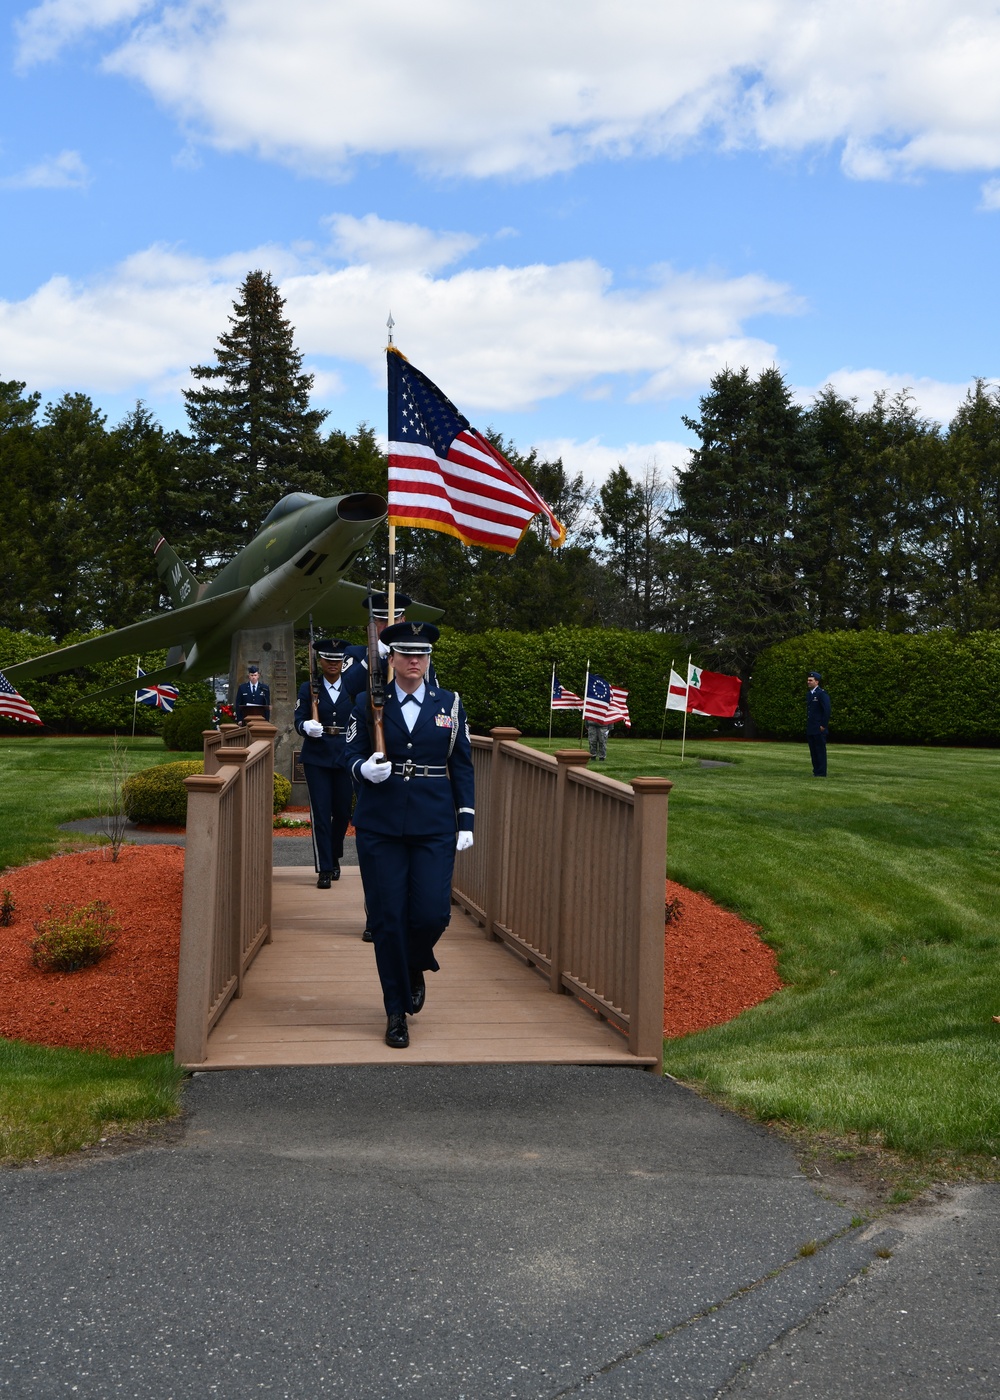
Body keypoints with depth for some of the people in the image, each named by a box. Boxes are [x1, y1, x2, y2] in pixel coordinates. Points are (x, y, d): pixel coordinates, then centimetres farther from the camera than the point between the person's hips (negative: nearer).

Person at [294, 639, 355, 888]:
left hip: (345, 758, 2)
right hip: (317, 758, -2)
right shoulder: (308, 689, 5)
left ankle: (334, 859, 30)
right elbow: (299, 720, -1)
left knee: (343, 811, 7)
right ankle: (324, 869, -3)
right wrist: (306, 727, -23)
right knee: (320, 812, -6)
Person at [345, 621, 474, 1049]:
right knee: (388, 919, -1)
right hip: (380, 828, 0)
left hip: (434, 828, 0)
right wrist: (365, 769, -17)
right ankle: (396, 1011, 12)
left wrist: (466, 821, 3)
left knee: (432, 914, -9)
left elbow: (462, 766, 8)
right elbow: (351, 755, 7)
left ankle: (416, 968, 26)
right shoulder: (368, 704, 5)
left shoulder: (450, 705, 8)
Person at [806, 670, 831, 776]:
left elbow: (827, 710, -15)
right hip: (810, 729, 8)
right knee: (813, 751, 10)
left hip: (819, 729, -8)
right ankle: (816, 771, 15)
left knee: (820, 751, -5)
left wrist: (823, 725, -15)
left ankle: (821, 773, -2)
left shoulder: (822, 694, -10)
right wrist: (807, 724, 15)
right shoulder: (808, 694, 16)